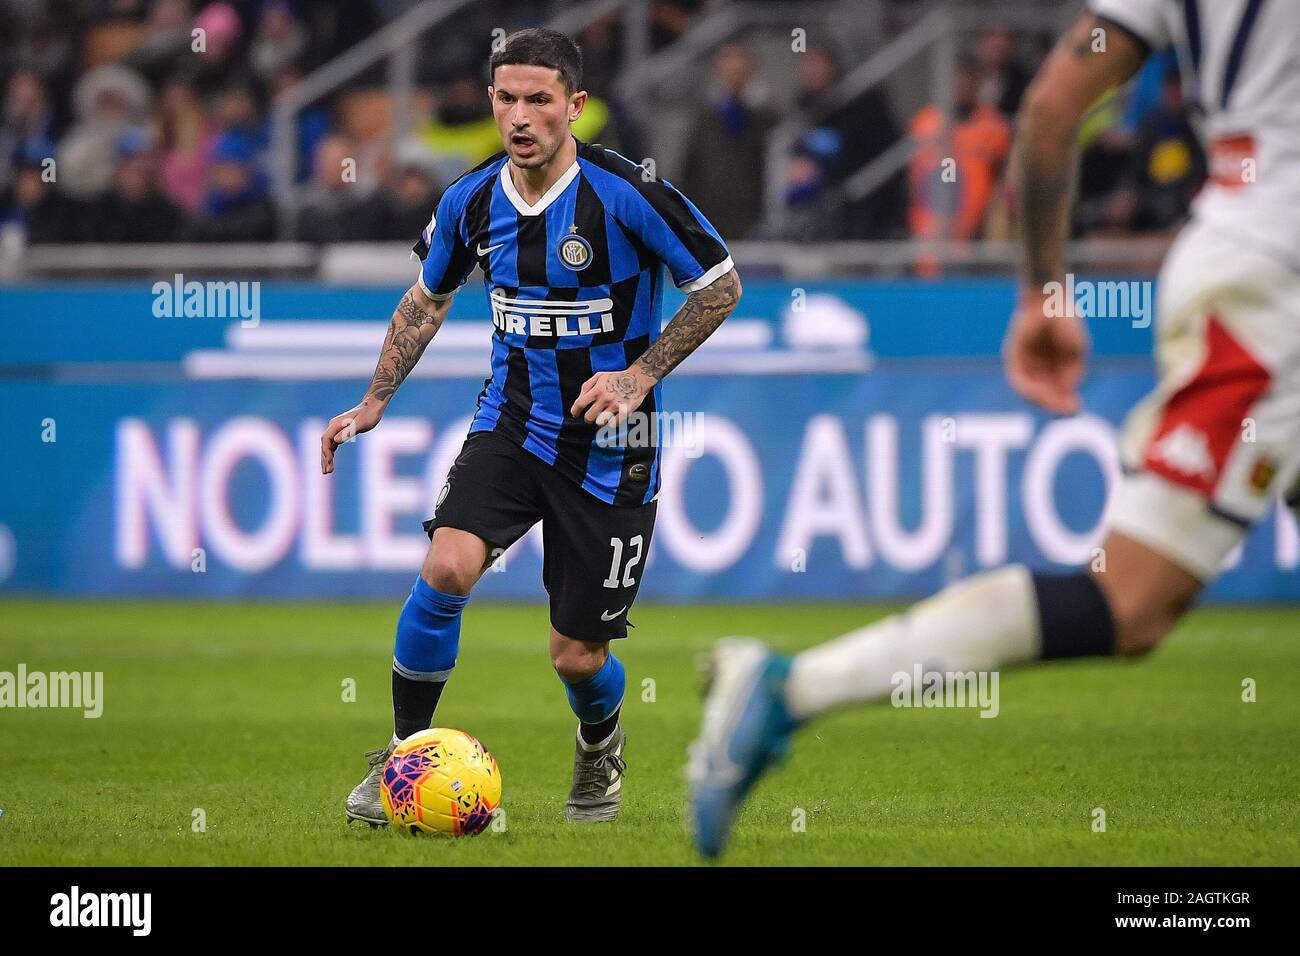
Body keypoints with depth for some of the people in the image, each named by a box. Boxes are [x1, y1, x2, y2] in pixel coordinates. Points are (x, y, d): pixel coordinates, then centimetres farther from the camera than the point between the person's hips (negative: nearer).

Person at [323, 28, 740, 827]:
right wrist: (375, 402, 9)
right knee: (447, 567, -24)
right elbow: (429, 297, 16)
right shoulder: (473, 200, -4)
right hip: (513, 421, 3)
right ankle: (404, 755, -5)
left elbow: (722, 286, -8)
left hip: (610, 445, -3)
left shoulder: (626, 194, -18)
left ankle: (601, 750, 40)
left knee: (578, 656, 2)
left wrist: (640, 375, -16)